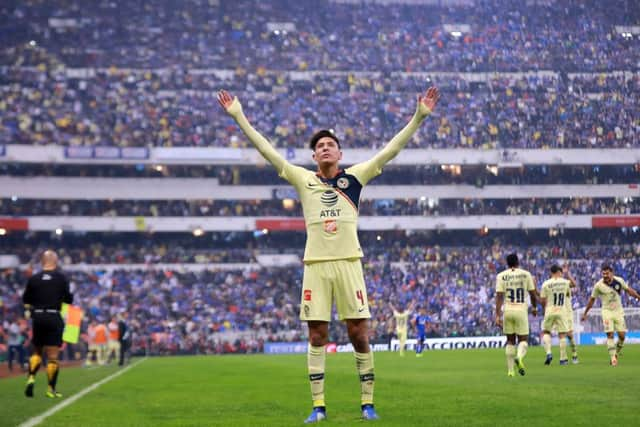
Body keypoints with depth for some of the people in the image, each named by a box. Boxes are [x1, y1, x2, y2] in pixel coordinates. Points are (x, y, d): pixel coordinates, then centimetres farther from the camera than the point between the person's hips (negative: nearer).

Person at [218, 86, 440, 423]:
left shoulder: (355, 176, 7)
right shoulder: (303, 179, 9)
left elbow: (391, 149, 4)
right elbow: (267, 150, 9)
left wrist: (419, 117, -1)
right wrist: (239, 118, 7)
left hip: (348, 263, -1)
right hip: (315, 265, 1)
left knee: (359, 333, -1)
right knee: (317, 335, 2)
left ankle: (367, 402, 9)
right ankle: (318, 405, 7)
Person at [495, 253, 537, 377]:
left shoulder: (501, 276, 2)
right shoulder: (526, 274, 2)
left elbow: (499, 296, -5)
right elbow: (532, 293, 6)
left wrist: (497, 315, -7)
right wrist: (534, 307, 24)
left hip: (507, 311, 2)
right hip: (521, 311, -1)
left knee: (510, 340, 13)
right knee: (523, 339, 6)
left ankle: (510, 370, 12)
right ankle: (519, 357, -27)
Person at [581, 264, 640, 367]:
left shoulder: (619, 281, -6)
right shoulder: (598, 285, -10)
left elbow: (629, 290, 11)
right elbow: (592, 300, 1)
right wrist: (585, 314, 6)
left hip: (618, 311, 2)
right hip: (607, 311, -2)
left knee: (622, 335, -3)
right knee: (610, 335, -13)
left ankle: (616, 354, 20)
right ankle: (612, 358, -12)